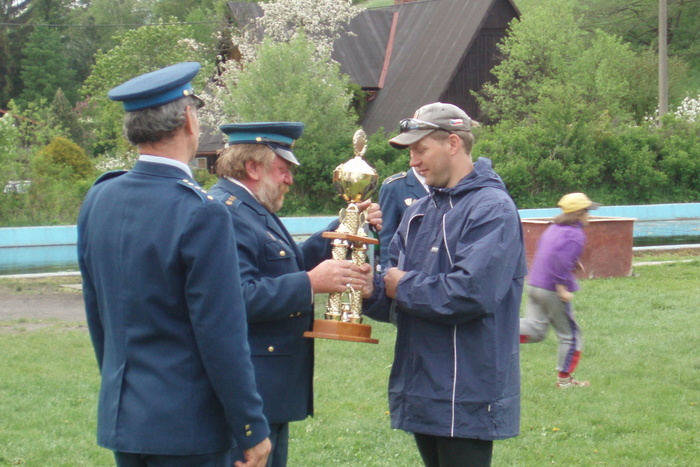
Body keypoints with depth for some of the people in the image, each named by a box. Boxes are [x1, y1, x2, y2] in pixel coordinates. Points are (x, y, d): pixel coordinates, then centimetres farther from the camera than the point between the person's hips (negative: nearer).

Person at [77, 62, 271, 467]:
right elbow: (222, 337, -17)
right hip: (185, 426, -7)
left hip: (119, 417, 7)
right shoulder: (201, 213, -17)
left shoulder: (97, 201, 4)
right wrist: (253, 431, -9)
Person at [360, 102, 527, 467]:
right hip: (423, 393, 8)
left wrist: (404, 287, -11)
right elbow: (394, 295, 14)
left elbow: (471, 293, -25)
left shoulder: (492, 208, -12)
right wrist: (371, 292, -10)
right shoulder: (419, 213, 14)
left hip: (467, 399, -8)